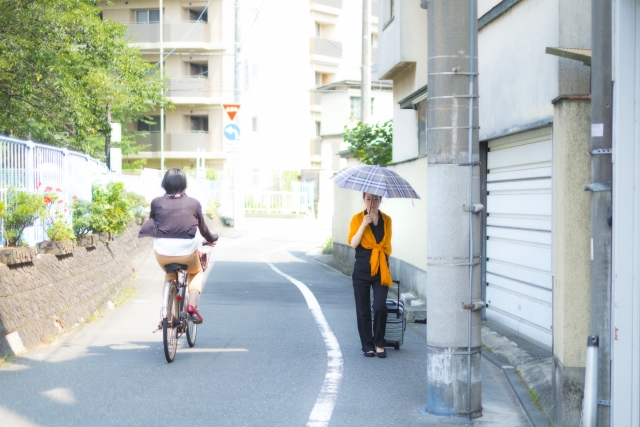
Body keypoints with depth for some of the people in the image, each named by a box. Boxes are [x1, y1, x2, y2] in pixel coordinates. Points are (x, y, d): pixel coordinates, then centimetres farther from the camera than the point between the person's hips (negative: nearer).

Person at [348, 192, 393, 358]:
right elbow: (353, 243, -10)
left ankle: (379, 343, 6)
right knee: (363, 310, 4)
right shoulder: (357, 218, -1)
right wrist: (363, 225, -19)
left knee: (380, 307, -10)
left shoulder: (386, 220, 7)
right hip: (362, 270, -1)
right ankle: (368, 345, 16)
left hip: (381, 270, 1)